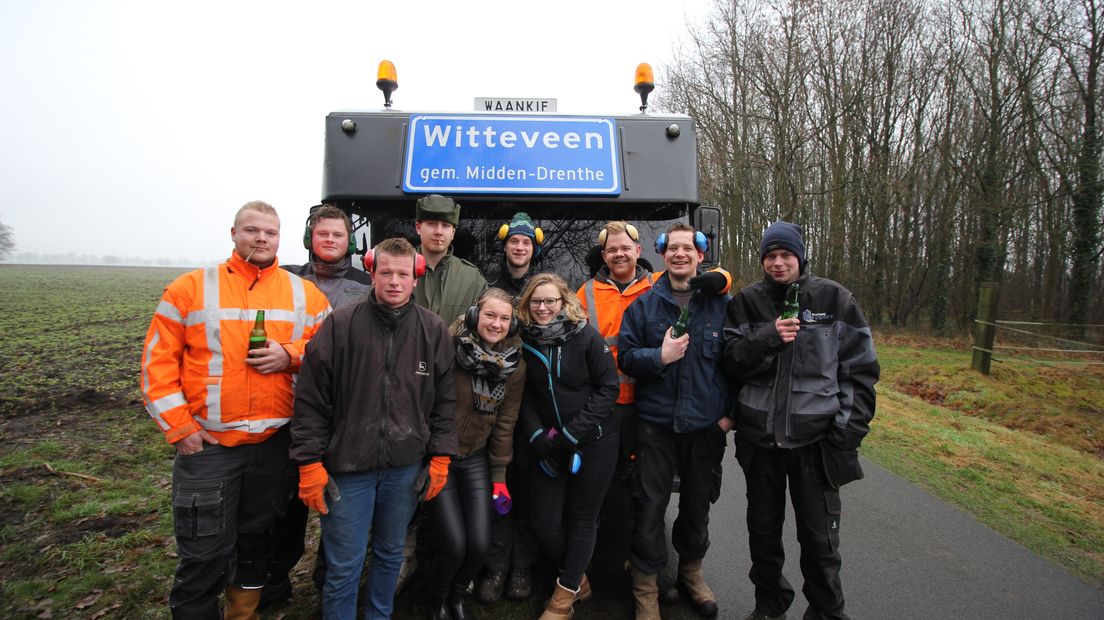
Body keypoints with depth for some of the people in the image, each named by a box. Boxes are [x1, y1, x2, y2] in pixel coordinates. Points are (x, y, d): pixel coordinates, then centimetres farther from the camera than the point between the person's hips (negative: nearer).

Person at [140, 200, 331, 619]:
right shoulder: (190, 287, -3)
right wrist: (179, 426, -7)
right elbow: (158, 361, -2)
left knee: (257, 540, 19)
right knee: (203, 555, 4)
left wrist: (290, 355, -15)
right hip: (205, 443, -2)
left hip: (274, 441, 3)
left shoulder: (306, 294, 2)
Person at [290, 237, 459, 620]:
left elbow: (444, 400, 5)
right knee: (343, 567, 8)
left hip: (405, 468, 3)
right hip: (347, 466, -2)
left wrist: (440, 458, 3)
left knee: (390, 554, 20)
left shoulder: (434, 330, 0)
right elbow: (311, 400, -6)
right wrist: (310, 463, -7)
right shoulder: (340, 325, -8)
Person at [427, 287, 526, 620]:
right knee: (455, 544, -10)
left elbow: (505, 423, 2)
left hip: (476, 458, 3)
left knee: (480, 545, -3)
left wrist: (499, 476, 4)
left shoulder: (515, 365, -5)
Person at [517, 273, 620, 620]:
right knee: (544, 520, 3)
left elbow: (608, 388, -10)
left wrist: (572, 433, -14)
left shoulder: (586, 337, -11)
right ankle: (577, 580, 29)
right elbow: (525, 397, 5)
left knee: (582, 517, 7)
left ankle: (566, 592, 25)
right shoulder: (525, 342, -1)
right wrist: (537, 435, -10)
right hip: (550, 444, 3)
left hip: (594, 442, -3)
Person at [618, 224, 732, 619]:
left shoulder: (721, 303, 2)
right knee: (650, 507, 2)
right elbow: (625, 357, 0)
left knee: (698, 504, 16)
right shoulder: (644, 304, 2)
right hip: (656, 422, -1)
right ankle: (645, 587, 21)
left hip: (707, 424, 1)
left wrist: (730, 412, 0)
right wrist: (660, 356, -18)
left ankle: (691, 571, 40)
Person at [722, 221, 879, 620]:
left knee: (820, 536, 6)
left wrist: (849, 430, -6)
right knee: (763, 528, 17)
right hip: (759, 435, 2)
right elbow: (730, 360, -3)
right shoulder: (747, 302, 2)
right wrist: (768, 337, -19)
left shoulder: (834, 299, -2)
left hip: (816, 437, -2)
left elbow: (861, 369, 0)